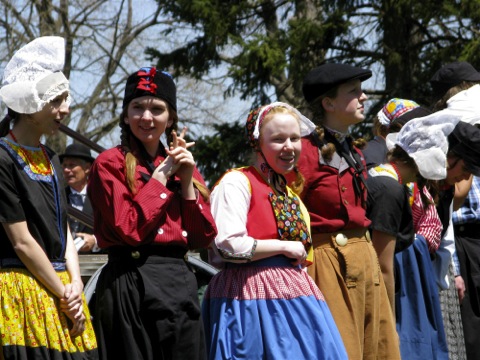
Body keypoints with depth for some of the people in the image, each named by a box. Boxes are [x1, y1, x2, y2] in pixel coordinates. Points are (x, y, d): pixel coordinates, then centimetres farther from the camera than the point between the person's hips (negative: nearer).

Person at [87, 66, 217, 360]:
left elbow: (205, 237, 7)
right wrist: (162, 175, -9)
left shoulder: (183, 165, 14)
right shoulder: (110, 164, -3)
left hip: (181, 283, 6)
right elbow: (130, 230, -16)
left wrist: (187, 180, -3)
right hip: (132, 286, -6)